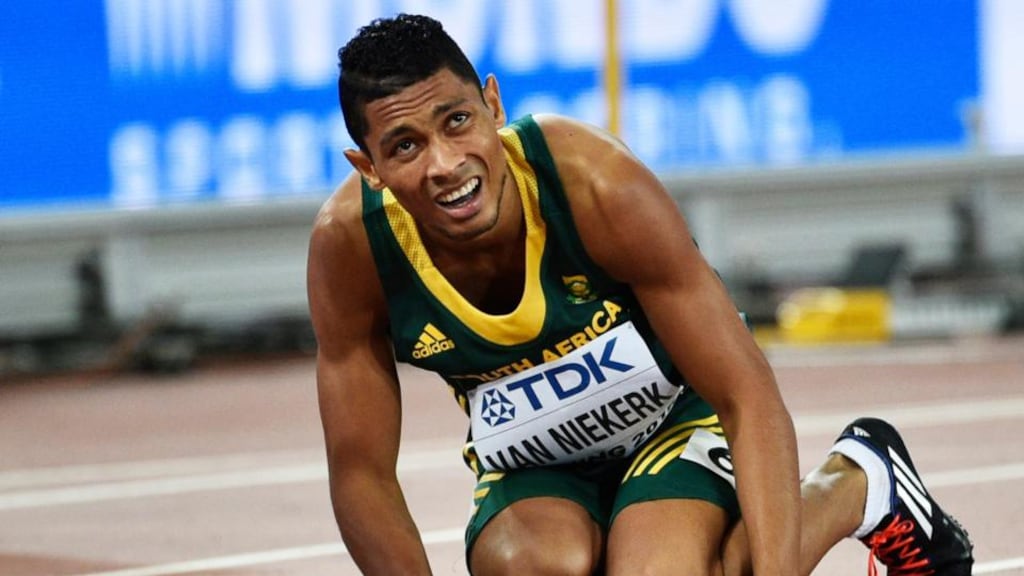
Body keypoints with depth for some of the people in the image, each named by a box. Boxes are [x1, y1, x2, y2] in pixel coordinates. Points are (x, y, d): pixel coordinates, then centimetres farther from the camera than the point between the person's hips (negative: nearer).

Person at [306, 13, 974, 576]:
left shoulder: (600, 187, -30)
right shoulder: (350, 246, -22)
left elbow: (749, 398, -26)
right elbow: (361, 470, -13)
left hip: (682, 420, -1)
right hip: (532, 469, 2)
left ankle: (856, 483, -1)